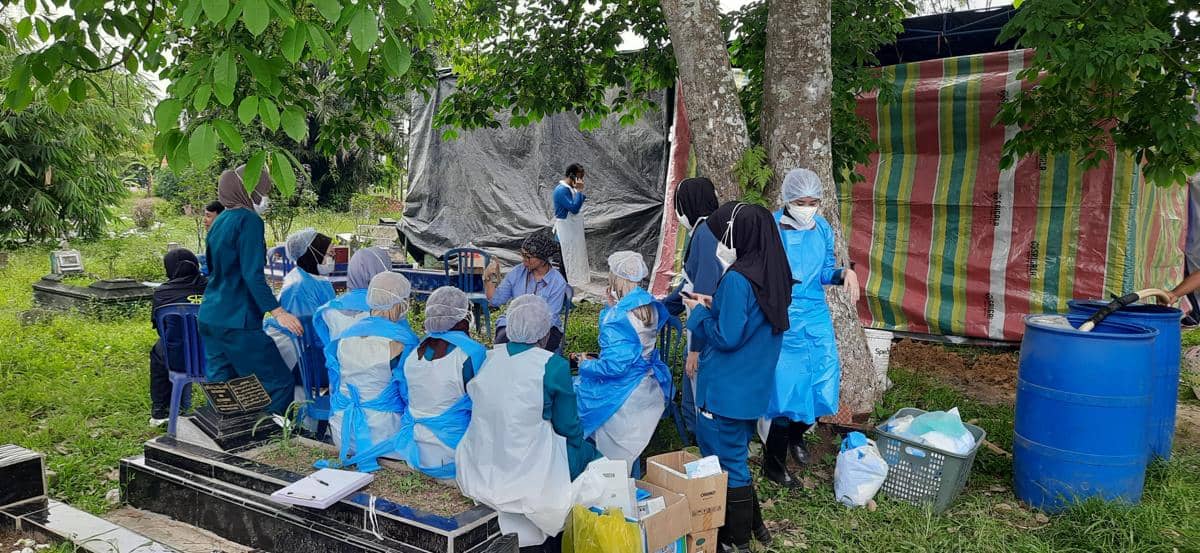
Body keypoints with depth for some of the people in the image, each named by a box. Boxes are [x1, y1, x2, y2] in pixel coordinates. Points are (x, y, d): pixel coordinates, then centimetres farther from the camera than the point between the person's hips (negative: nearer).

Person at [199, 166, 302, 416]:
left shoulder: (220, 221, 14)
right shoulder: (249, 220, -11)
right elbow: (252, 274, -19)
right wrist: (278, 312, -22)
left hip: (210, 318, 9)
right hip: (237, 321, -9)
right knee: (278, 382, -4)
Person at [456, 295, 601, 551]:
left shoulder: (485, 358, -1)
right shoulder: (554, 366, -14)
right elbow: (569, 429, -4)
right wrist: (581, 441, 17)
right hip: (531, 478, -6)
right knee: (587, 449, 20)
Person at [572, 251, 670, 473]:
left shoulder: (618, 317, -25)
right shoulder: (650, 307, 1)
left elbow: (614, 365, -27)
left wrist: (585, 366, -8)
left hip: (625, 394, -9)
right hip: (651, 388, 9)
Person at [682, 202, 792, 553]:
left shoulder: (737, 279, -24)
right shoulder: (773, 274, 4)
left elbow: (727, 337, -22)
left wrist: (700, 312, -7)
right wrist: (713, 305, 9)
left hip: (726, 391, -9)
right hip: (754, 387, 9)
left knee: (725, 461, 6)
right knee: (737, 455, 22)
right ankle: (752, 524, 33)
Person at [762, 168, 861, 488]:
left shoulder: (823, 229, 4)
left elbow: (825, 273, 11)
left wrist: (844, 273, -8)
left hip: (816, 318, 5)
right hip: (780, 322, -5)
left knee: (824, 386, 6)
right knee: (784, 388, 0)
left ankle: (796, 434, 38)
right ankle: (773, 464, 18)